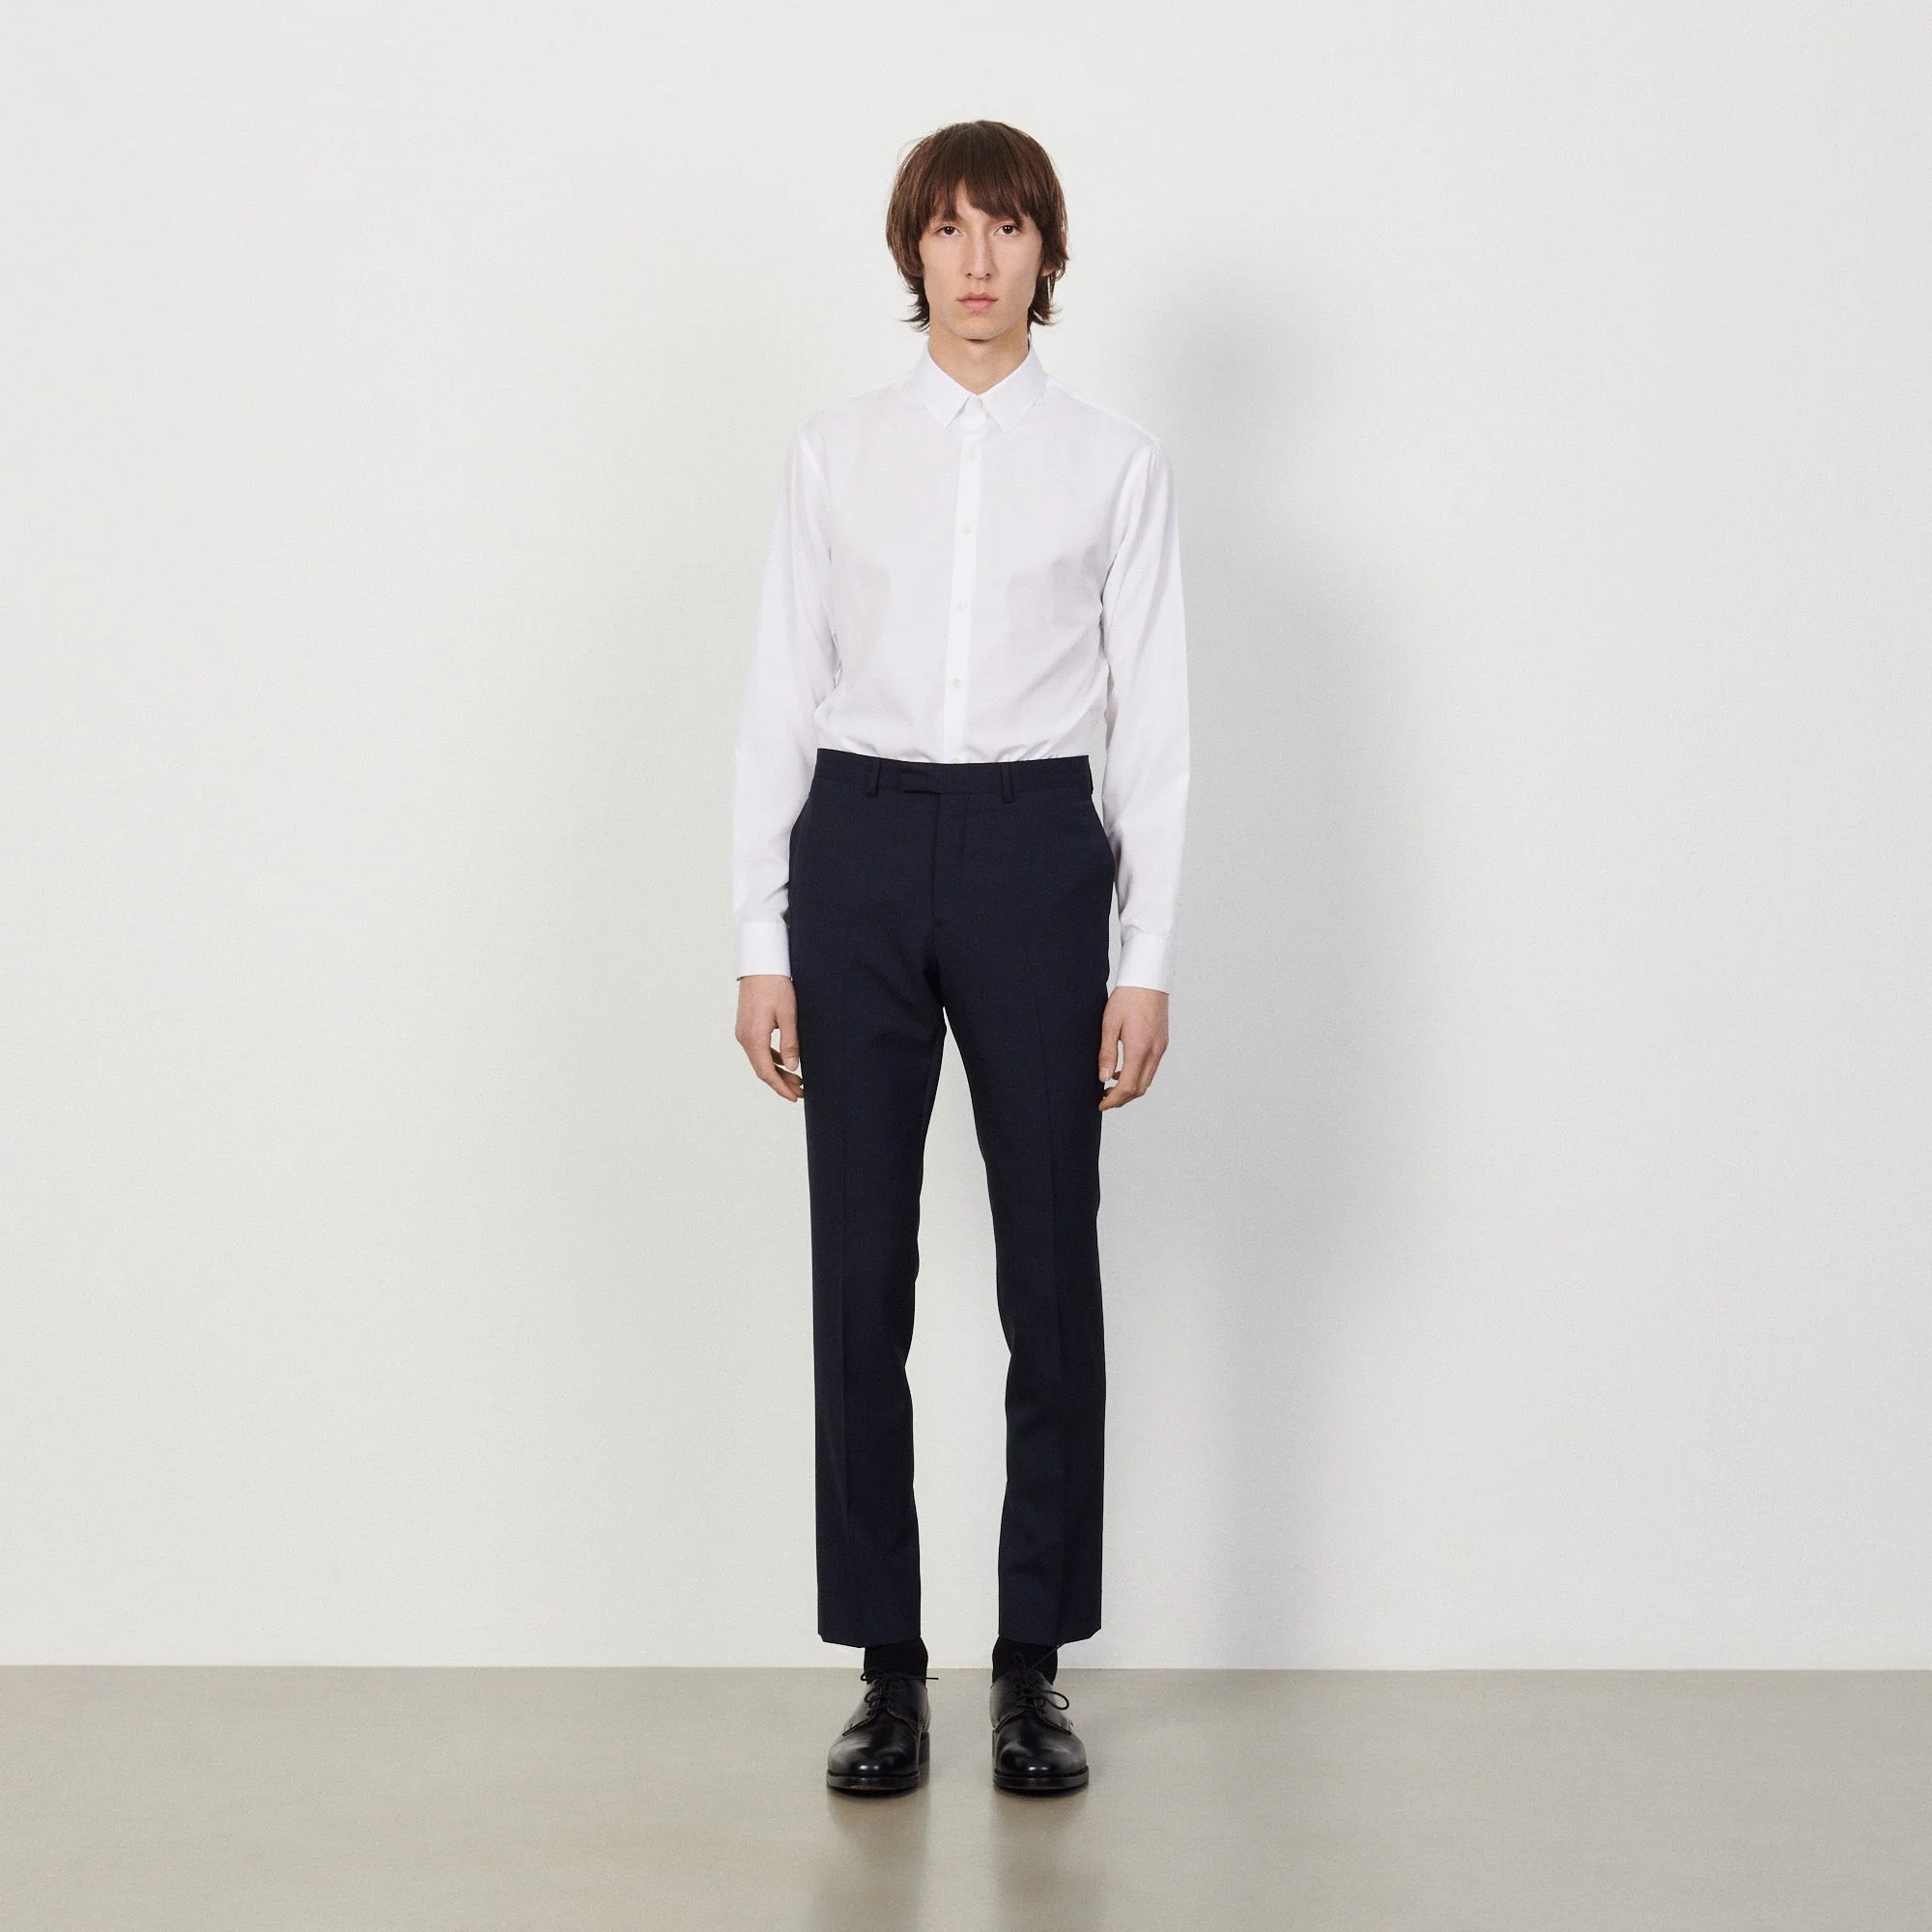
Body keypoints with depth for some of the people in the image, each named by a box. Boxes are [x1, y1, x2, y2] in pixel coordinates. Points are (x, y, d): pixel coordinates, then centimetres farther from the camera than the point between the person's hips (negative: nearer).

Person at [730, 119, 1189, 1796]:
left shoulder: (1116, 462, 3)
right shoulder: (837, 454, 6)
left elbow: (1154, 722, 1)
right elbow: (781, 701, 6)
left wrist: (1147, 962, -4)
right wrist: (763, 942, 0)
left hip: (1035, 855, -1)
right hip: (861, 853, 1)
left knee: (1050, 1267, 4)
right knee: (862, 1273, 3)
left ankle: (1034, 1671, 17)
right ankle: (888, 1672, 15)